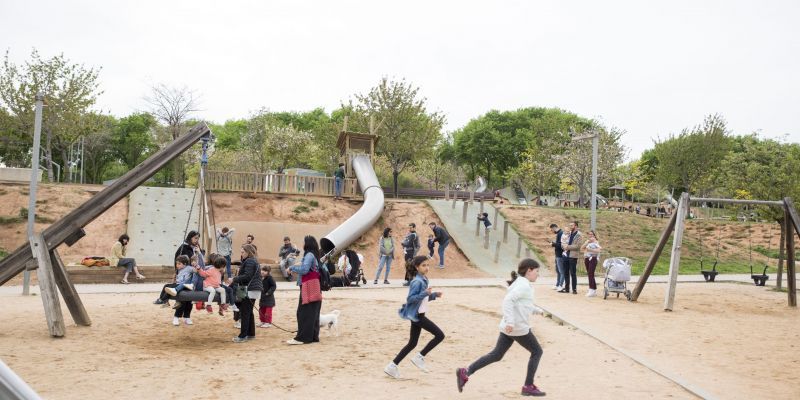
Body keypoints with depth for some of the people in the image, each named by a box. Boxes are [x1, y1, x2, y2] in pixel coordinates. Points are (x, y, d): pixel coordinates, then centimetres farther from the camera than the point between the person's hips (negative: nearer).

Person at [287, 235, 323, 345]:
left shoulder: (309, 255, -13)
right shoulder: (314, 255, 17)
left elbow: (304, 270, -20)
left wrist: (292, 267, -7)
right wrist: (297, 267, 11)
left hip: (308, 287, -10)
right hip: (314, 287, 10)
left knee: (304, 313, -8)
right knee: (313, 313, 10)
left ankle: (302, 338, -9)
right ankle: (313, 336, 13)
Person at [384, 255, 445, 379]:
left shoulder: (423, 280, 13)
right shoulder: (417, 282, -17)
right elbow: (410, 298, -22)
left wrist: (434, 295, 8)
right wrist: (425, 293, -30)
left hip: (417, 316, 10)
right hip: (417, 315, -10)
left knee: (412, 344, 13)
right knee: (440, 335, -8)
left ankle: (392, 366, 15)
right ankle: (419, 357, 0)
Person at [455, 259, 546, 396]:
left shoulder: (521, 284, 16)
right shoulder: (523, 285, -15)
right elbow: (508, 300, -27)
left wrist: (537, 310, 36)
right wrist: (510, 322, -32)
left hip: (508, 328, 9)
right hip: (519, 328, -9)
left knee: (496, 355, 10)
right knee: (537, 352, 8)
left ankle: (465, 372, 3)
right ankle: (528, 387, 13)